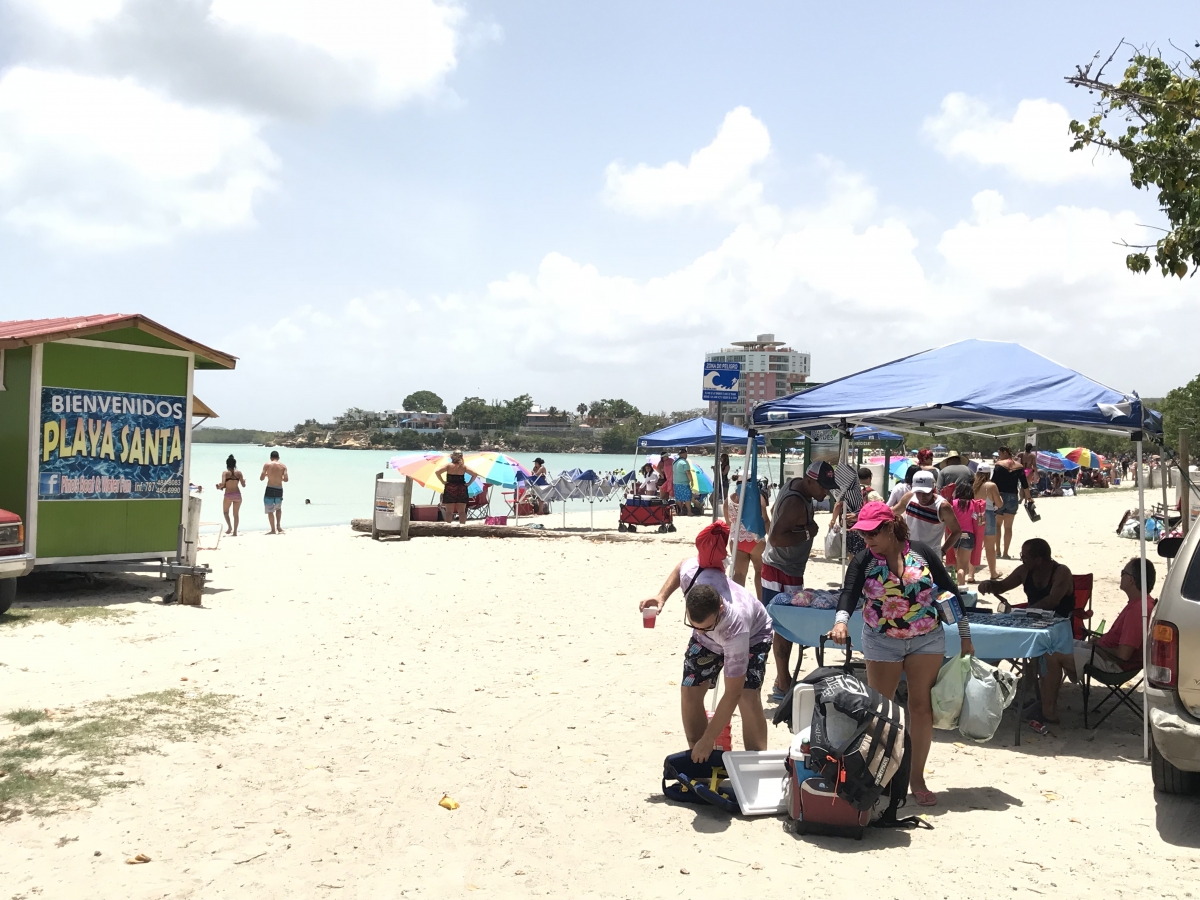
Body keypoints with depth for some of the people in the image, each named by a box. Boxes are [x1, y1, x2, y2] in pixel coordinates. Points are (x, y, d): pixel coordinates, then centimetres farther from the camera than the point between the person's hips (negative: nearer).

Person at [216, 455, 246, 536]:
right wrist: (244, 480, 19)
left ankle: (230, 527, 2)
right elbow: (243, 485, -2)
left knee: (225, 512, 20)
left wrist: (219, 486, 3)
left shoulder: (225, 473, -6)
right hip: (237, 494, 2)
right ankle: (235, 531, 9)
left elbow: (223, 484, -19)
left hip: (228, 495, -2)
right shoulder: (239, 473, 0)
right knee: (235, 514, 11)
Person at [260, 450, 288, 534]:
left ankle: (273, 529, 4)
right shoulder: (283, 466, 3)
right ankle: (278, 525, 13)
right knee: (278, 508, 25)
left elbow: (261, 478, -5)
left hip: (270, 489, -3)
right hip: (279, 490, 3)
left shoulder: (267, 465, -2)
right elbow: (286, 479, -5)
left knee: (270, 511, 5)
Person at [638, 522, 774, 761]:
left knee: (748, 697, -23)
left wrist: (708, 740, -35)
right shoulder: (691, 574, -39)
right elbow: (682, 566, -8)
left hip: (752, 636, -4)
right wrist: (661, 596, -22)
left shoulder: (735, 624, -47)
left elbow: (732, 693, -39)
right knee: (689, 692, -6)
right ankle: (699, 760, 8)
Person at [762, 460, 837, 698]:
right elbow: (775, 537, -32)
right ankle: (783, 685, 4)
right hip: (781, 573, -10)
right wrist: (807, 533, -23)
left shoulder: (795, 485, 5)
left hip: (787, 569, 10)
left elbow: (774, 511, 22)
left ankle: (782, 678, 27)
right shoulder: (796, 504, -26)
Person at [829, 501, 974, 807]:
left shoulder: (922, 553, -7)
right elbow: (849, 593, -24)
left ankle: (917, 778, 15)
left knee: (921, 707, 3)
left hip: (926, 641, 0)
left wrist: (965, 637, 0)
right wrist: (841, 620, -45)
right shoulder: (863, 560, -8)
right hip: (882, 644, 0)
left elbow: (951, 593, 0)